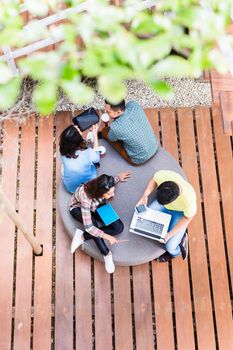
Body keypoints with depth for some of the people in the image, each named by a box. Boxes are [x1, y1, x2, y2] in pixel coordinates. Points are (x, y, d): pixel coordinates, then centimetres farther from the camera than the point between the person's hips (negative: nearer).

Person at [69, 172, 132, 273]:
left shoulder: (101, 187, -30)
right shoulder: (86, 198, -43)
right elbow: (88, 227, -39)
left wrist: (117, 177, 3)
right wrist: (107, 236, -36)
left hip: (95, 205, 5)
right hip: (78, 208, -5)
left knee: (119, 227, -15)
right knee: (93, 222, -40)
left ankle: (82, 237, -11)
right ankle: (106, 254, -19)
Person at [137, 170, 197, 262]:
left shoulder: (189, 200, -43)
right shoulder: (162, 175, -38)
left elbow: (187, 218, -20)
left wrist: (169, 234, -22)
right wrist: (145, 195, -23)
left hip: (180, 213, -4)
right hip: (163, 205, 5)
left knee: (170, 247, -12)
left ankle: (175, 253, 28)